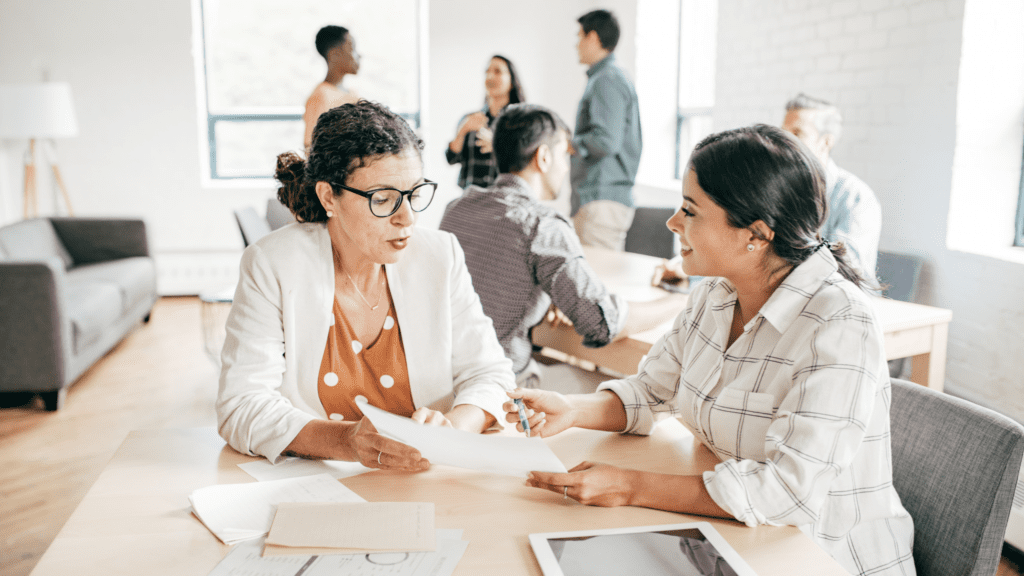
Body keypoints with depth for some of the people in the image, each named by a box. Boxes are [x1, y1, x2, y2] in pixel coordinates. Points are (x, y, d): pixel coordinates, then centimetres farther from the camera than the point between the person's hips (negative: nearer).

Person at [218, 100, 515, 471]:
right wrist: (347, 443, -29)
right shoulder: (272, 266, -7)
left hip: (427, 483, 3)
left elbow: (489, 373, 2)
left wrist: (453, 427, -20)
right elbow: (242, 409, -12)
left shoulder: (441, 257, 0)